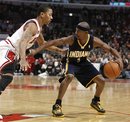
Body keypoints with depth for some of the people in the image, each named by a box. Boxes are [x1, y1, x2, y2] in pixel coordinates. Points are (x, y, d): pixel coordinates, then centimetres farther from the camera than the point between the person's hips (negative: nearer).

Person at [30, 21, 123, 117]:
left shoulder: (94, 41, -23)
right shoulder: (72, 39, -30)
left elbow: (110, 49, -15)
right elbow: (53, 42, -32)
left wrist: (119, 58, -35)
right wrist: (36, 50, -41)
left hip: (84, 62, 4)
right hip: (71, 62, -4)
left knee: (101, 81, 0)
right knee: (69, 77, -35)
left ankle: (95, 101, 29)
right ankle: (57, 105, -29)